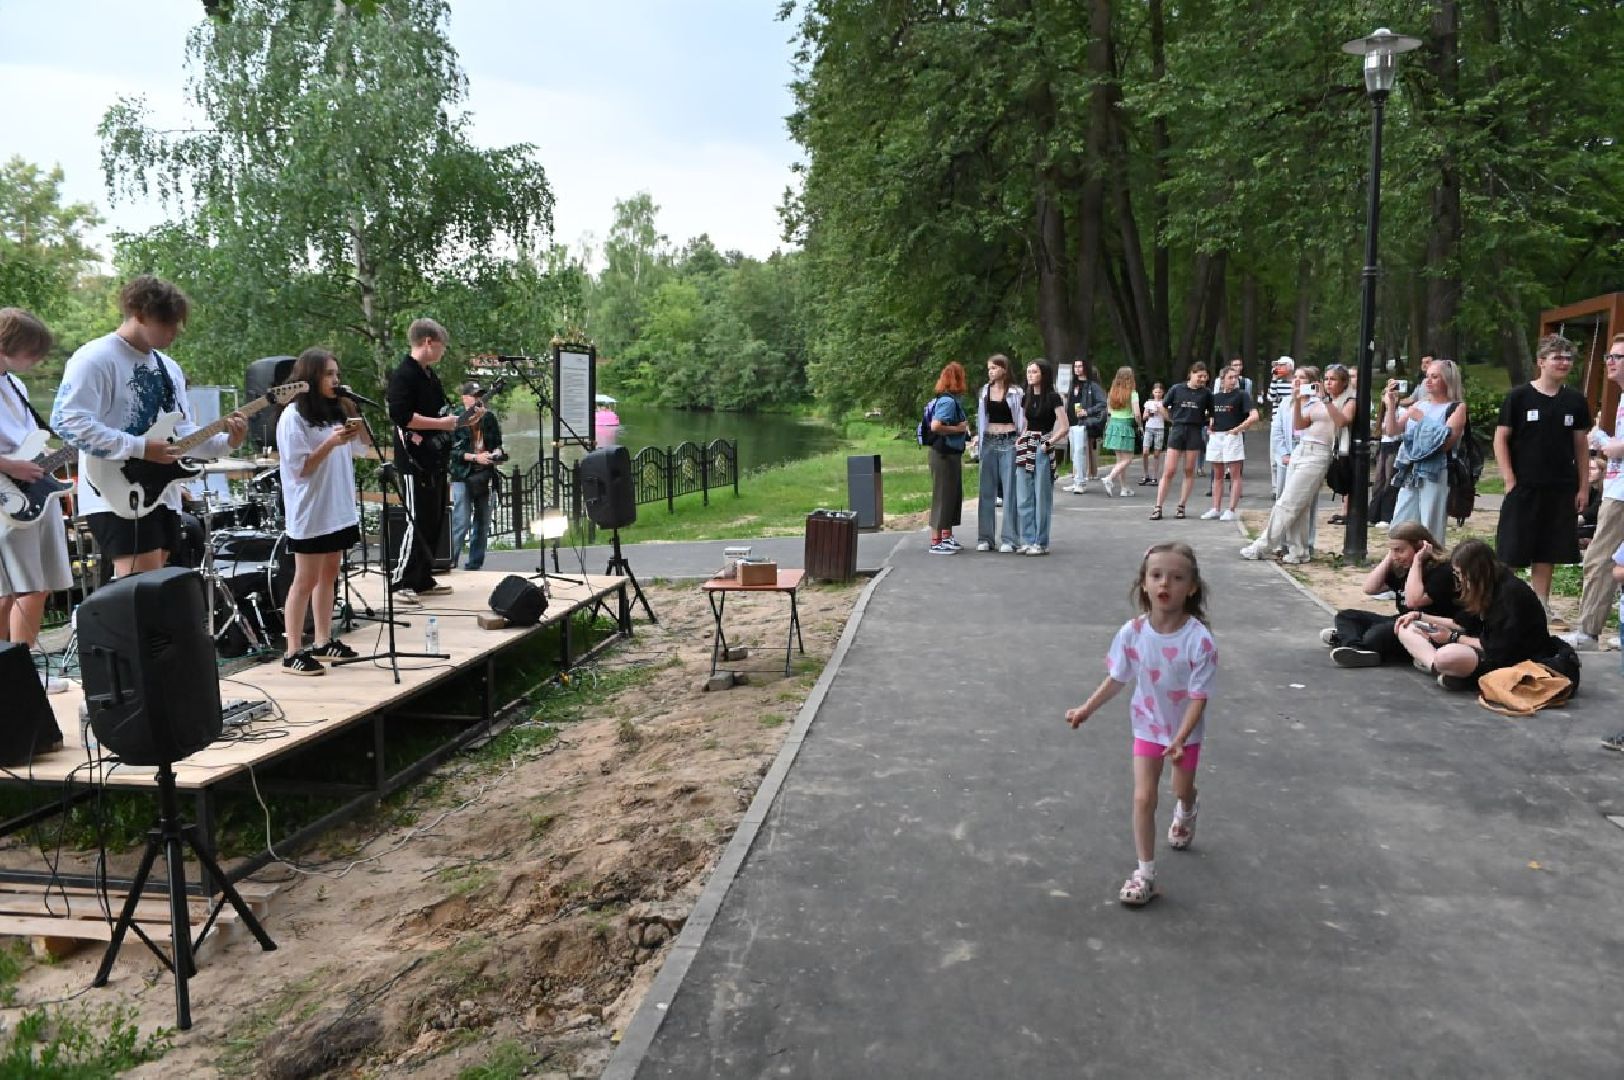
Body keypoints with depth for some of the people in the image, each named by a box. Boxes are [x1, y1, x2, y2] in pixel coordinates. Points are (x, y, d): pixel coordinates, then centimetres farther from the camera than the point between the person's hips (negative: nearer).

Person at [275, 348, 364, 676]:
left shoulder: (334, 412, 14)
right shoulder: (294, 415, -10)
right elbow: (299, 469, -15)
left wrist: (352, 438, 6)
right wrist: (330, 443, -23)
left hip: (338, 510, 8)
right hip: (311, 512, -8)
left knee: (329, 575, 11)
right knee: (306, 580, -5)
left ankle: (323, 642, 19)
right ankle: (293, 653, 1)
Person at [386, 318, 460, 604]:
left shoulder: (430, 374, 17)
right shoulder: (404, 375, -13)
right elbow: (401, 416, -24)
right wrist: (441, 423, -19)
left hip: (435, 460, 10)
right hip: (415, 461, -10)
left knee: (434, 521, 13)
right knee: (417, 522, -9)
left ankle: (422, 580, 21)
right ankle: (402, 584, -3)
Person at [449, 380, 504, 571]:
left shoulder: (489, 418, 11)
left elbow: (498, 442, 21)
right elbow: (451, 451, -9)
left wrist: (497, 451, -1)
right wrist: (475, 457, -16)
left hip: (485, 476, 5)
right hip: (463, 476, -5)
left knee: (482, 523, 8)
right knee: (461, 523, -12)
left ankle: (475, 563, 16)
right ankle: (450, 561, -5)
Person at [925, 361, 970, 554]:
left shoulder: (949, 399, 12)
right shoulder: (948, 401, -18)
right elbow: (935, 426, -28)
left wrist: (963, 427, 11)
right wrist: (959, 428, -18)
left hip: (951, 452, 10)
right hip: (944, 453, -10)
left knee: (954, 494, 17)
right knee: (943, 495, -5)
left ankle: (947, 537, 28)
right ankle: (936, 543, 0)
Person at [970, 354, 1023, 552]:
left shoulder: (1015, 392, -2)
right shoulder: (985, 390, 10)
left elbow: (1022, 419, -2)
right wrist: (978, 436, 8)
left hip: (1009, 442, -4)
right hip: (989, 442, 4)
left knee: (1010, 490, -3)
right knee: (986, 490, 4)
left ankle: (1009, 538, 1)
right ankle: (985, 537, 10)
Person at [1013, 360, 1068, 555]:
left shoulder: (1053, 398, -6)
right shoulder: (1026, 398, 12)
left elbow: (1064, 427, -11)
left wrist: (1049, 443, -13)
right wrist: (1020, 439, 6)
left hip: (1042, 450, -6)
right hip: (1025, 447, 6)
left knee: (1041, 498, -2)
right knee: (1023, 498, 5)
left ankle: (1041, 543, 4)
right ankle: (1027, 540, 12)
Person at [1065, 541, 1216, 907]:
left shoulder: (1199, 639, -30)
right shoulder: (1132, 633, -20)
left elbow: (1199, 697, -24)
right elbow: (1116, 680, -5)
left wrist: (1180, 739, -32)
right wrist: (1087, 709, -11)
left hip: (1186, 730, -1)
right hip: (1148, 727, 1)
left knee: (1182, 789, 23)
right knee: (1143, 798, -4)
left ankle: (1185, 812, 60)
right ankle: (1145, 873, 8)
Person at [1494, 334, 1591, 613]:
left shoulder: (1575, 401, 6)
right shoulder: (1519, 396, -5)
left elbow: (1581, 445, 11)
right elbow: (1501, 439, -4)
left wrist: (1583, 487, 6)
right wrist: (1510, 481, -9)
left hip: (1561, 490, 4)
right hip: (1523, 487, -4)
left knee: (1547, 551, 9)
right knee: (1511, 551, -1)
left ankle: (1541, 602, 19)